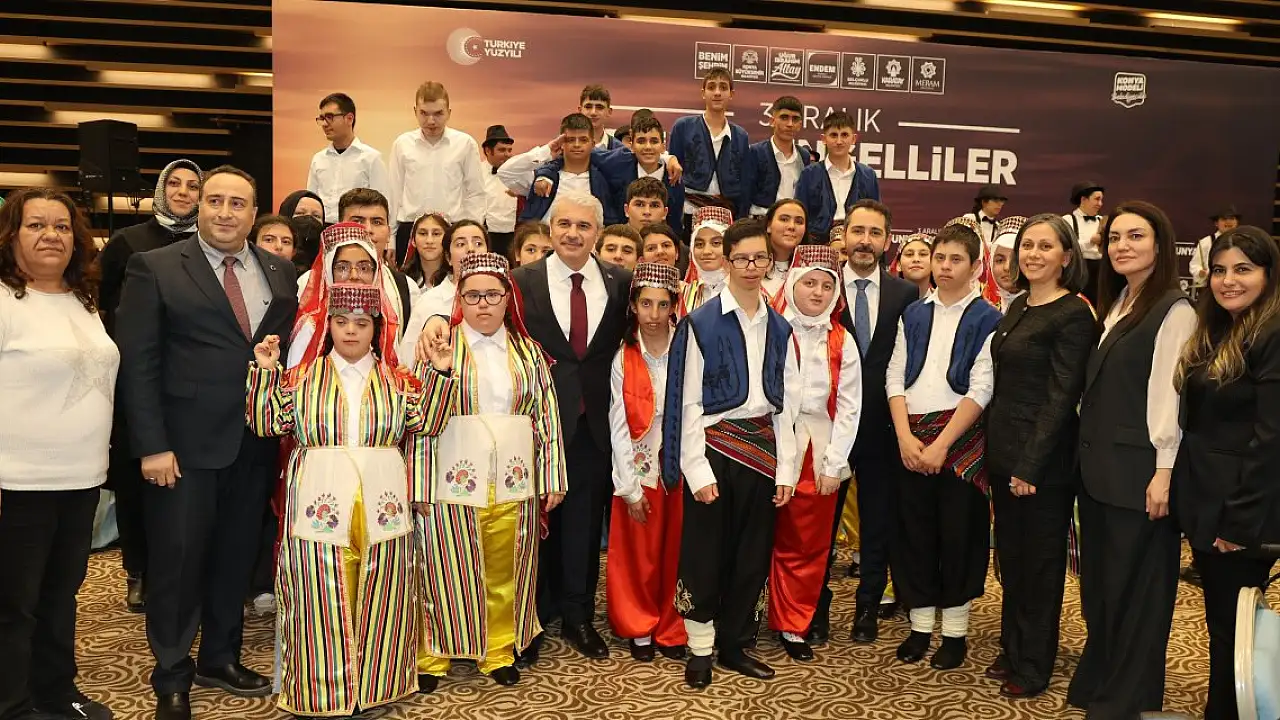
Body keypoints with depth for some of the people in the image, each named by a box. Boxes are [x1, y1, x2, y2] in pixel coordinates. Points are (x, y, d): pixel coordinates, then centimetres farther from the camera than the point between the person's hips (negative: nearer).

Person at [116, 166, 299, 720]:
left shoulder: (280, 274, 8)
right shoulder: (155, 269, -3)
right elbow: (137, 363, -7)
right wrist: (152, 445, -12)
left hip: (255, 444, 4)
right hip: (185, 445, -4)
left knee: (237, 557, 14)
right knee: (177, 560, 5)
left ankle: (220, 659, 33)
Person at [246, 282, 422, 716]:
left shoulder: (396, 378, 8)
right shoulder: (302, 375, 5)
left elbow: (425, 424, -1)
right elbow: (265, 424, 1)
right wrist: (266, 371, -7)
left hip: (381, 504, 1)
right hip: (320, 504, -1)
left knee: (379, 604, 7)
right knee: (321, 602, 2)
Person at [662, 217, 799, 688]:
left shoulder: (778, 328, 9)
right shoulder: (702, 323, -6)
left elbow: (786, 403, 9)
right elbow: (688, 402, -8)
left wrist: (785, 470, 4)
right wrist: (698, 471, -12)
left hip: (762, 449, 5)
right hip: (715, 446, -4)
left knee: (753, 552, 11)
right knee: (705, 551, 4)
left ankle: (735, 645, 27)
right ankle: (700, 649, 19)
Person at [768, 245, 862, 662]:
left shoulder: (842, 342, 6)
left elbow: (849, 406, 3)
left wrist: (833, 465, -3)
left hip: (819, 454, 2)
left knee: (808, 547, 8)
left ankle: (793, 626, 20)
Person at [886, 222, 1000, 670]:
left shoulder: (986, 319, -1)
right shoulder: (913, 315, 11)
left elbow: (981, 390, -9)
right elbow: (895, 379, 6)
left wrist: (942, 444, -15)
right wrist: (905, 437, -7)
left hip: (960, 436, -3)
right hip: (911, 437, 4)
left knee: (959, 532, 3)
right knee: (914, 531, 7)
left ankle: (955, 631, 17)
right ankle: (920, 625, 20)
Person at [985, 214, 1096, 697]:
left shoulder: (1073, 315, -13)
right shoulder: (1018, 307, 11)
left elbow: (1061, 397, -17)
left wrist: (1030, 466, -19)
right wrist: (993, 449, 9)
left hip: (1043, 457, -8)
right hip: (1003, 448, 8)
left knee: (1039, 562, 6)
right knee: (1009, 556, 17)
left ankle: (1033, 668, 21)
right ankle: (1012, 652, 32)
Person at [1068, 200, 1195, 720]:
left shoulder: (1175, 312, -11)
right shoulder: (1113, 305, 14)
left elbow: (1170, 395, -15)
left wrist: (1164, 471, -17)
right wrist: (1087, 453, 10)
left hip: (1138, 470, -8)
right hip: (1099, 466, 8)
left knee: (1134, 587, 5)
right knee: (1099, 580, 17)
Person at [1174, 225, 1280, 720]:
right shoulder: (1214, 333, 12)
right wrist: (1195, 501, 10)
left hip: (1239, 512, -8)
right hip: (1206, 503, 8)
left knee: (1234, 628, 6)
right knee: (1220, 622, 19)